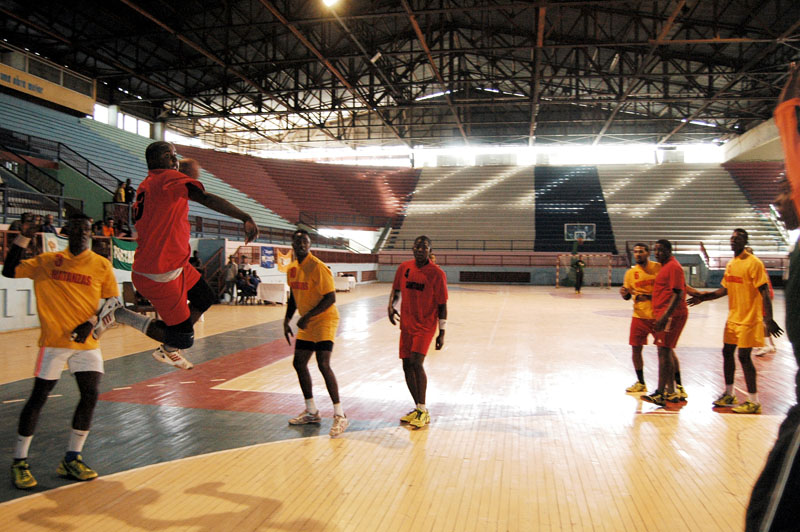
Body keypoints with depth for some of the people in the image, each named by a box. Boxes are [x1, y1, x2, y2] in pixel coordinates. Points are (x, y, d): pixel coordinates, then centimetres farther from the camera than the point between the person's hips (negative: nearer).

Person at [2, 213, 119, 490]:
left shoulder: (102, 265, 4)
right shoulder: (47, 261, 6)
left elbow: (113, 304, 5)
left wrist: (91, 322, -10)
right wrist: (23, 238, -3)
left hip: (87, 343, 1)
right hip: (54, 341, -1)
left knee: (91, 395, -5)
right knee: (38, 397, 0)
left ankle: (71, 459, 12)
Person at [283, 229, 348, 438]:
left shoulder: (317, 267, -18)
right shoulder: (292, 269, 7)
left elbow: (330, 298, -21)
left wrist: (308, 316, -25)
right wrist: (287, 321, 12)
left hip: (324, 319, -9)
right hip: (306, 323, 9)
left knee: (323, 364, -18)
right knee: (299, 363, 10)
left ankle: (340, 416, -12)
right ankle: (311, 412, 25)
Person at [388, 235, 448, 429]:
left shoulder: (437, 274, -11)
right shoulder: (404, 267, 2)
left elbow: (442, 305, -7)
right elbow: (396, 289, 18)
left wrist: (441, 332, -8)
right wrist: (391, 305, -2)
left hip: (426, 325, -5)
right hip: (406, 324, 6)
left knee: (416, 363, -17)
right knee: (407, 365, 7)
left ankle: (423, 411, -6)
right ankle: (418, 408, 21)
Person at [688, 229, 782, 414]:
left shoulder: (754, 263, -13)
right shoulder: (731, 264, 11)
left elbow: (764, 292, -17)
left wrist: (768, 319, -23)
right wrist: (703, 297, 13)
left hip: (749, 319, -8)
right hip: (733, 318, 8)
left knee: (744, 356, -6)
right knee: (727, 352, 13)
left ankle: (753, 401, 5)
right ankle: (728, 394, 27)